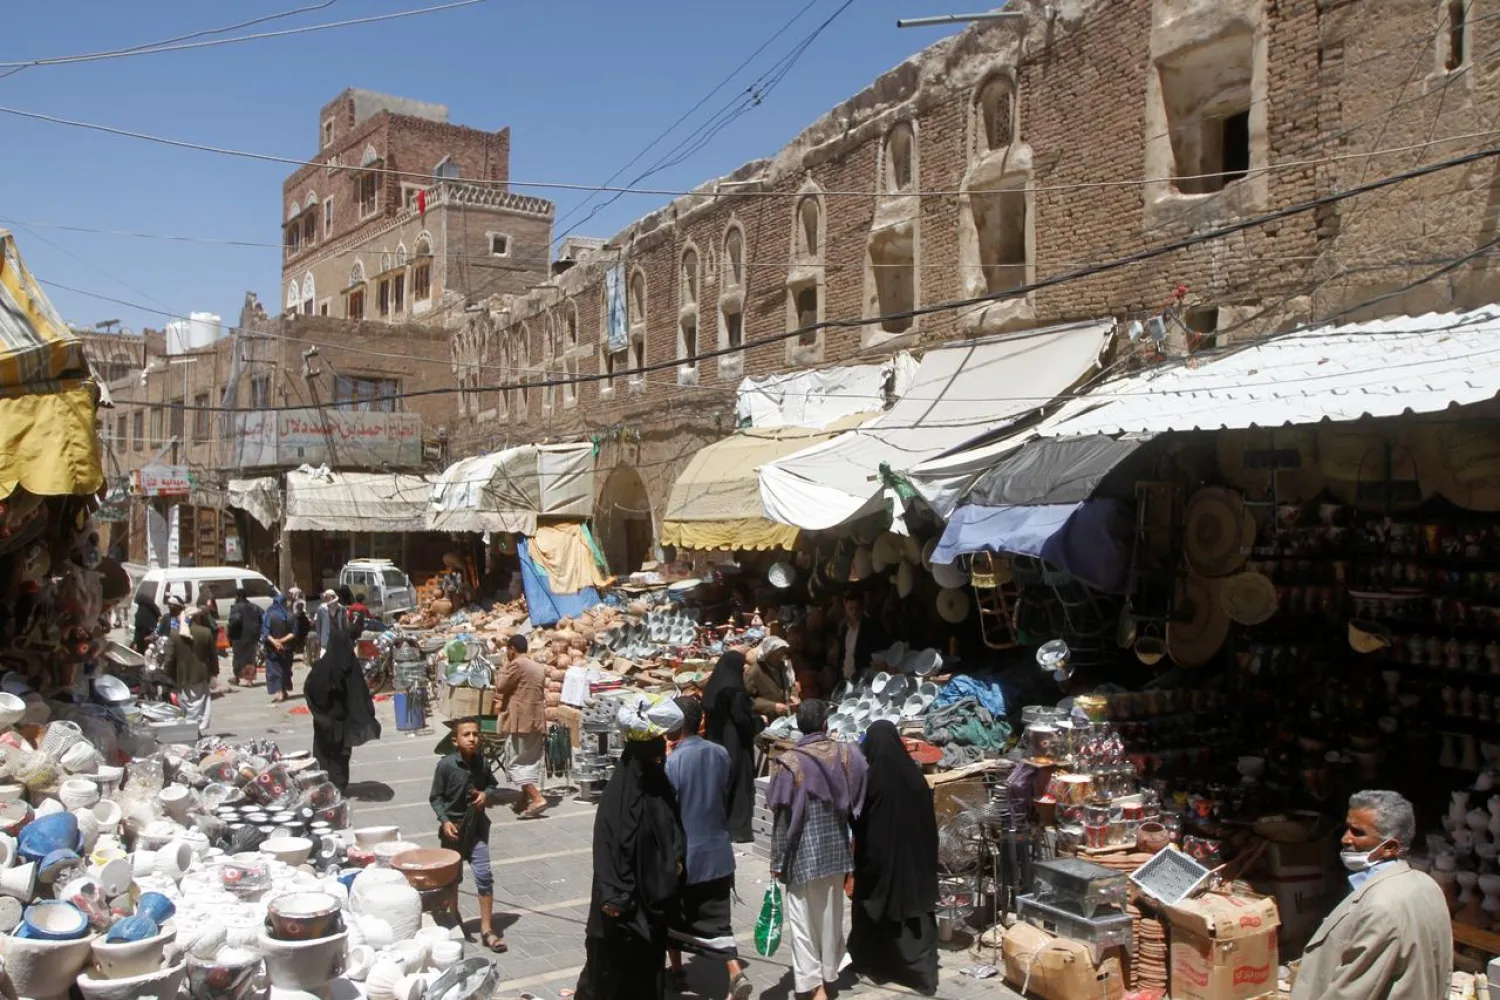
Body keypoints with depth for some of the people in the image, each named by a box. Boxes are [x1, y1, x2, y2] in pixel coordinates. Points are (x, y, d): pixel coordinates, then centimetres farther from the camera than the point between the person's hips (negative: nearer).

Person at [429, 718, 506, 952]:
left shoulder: (482, 763, -8)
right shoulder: (446, 765, -16)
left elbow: (493, 784, 11)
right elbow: (435, 797, -8)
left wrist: (487, 794, -11)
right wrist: (445, 821, -19)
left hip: (476, 828, 1)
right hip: (453, 828, -1)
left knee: (484, 876, -6)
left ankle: (487, 929, 2)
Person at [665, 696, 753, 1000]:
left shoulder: (672, 762, -19)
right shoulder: (721, 754, -2)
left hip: (684, 853, -4)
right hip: (718, 851, 4)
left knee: (673, 916, 18)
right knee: (717, 919, 11)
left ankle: (676, 972, 31)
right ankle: (735, 972, -6)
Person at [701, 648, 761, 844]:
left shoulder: (711, 687, 4)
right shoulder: (735, 690, -19)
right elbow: (744, 720, -19)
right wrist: (760, 722, 0)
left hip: (715, 743, 7)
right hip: (736, 745, -7)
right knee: (738, 783, 1)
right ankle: (738, 828, 4)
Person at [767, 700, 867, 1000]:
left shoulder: (789, 762, -13)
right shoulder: (847, 755, -4)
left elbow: (782, 817, -10)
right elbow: (856, 805, 1)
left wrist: (777, 860, -2)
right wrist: (852, 848, 13)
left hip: (803, 851, -4)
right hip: (836, 848, 4)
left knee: (804, 919, 6)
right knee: (831, 915, 17)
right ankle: (828, 975, 29)